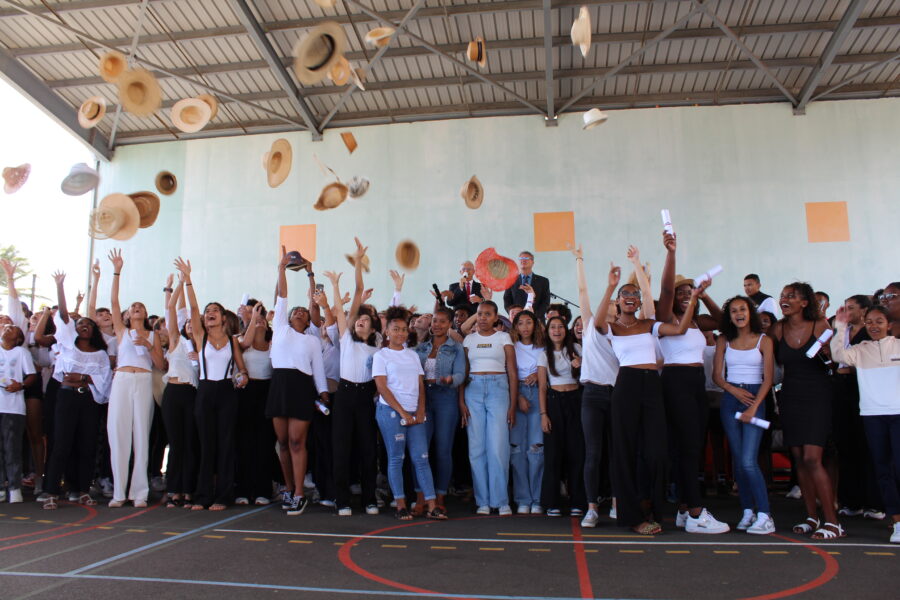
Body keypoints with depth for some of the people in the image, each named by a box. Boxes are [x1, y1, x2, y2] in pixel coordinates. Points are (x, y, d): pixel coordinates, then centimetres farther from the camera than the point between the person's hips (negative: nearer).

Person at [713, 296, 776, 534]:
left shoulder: (764, 340, 0)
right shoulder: (724, 340, 8)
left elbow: (768, 378, -4)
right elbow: (717, 375, 6)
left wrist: (753, 407, -13)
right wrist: (734, 390, -12)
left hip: (755, 399, -3)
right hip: (729, 400, 3)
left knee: (748, 461, -13)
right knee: (738, 460, 5)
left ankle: (765, 516, -4)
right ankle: (748, 512, 14)